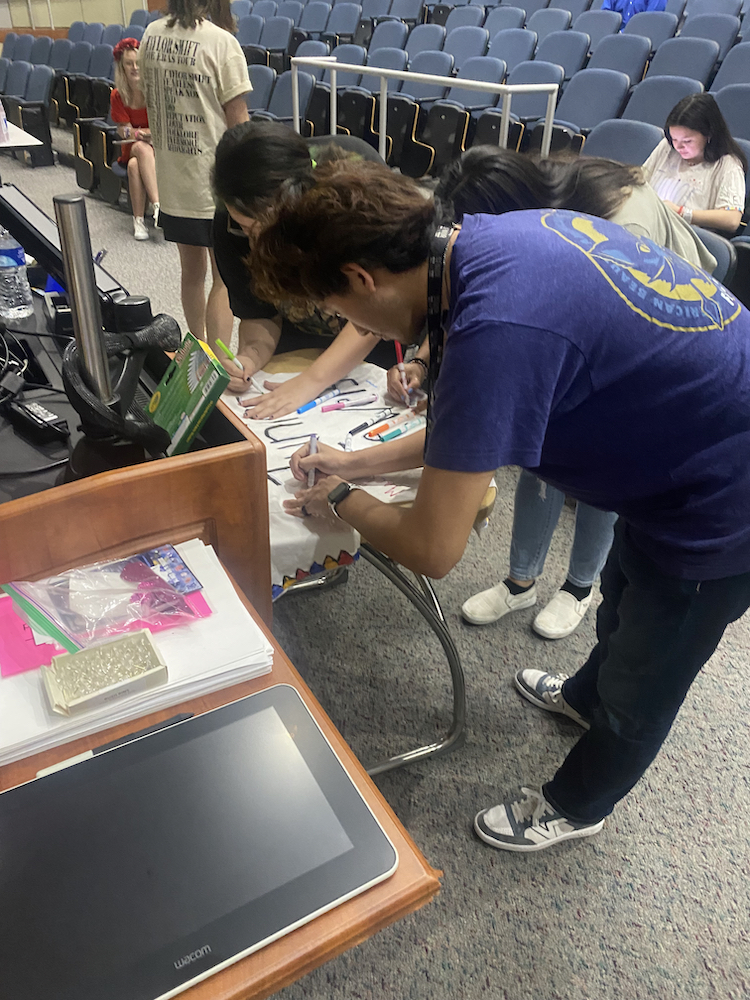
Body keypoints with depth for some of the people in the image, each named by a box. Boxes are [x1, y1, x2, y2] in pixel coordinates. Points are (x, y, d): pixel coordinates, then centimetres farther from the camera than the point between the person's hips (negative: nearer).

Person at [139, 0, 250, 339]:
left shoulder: (151, 35, 6)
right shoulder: (221, 41, -14)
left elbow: (147, 101, 15)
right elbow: (237, 120, -13)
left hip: (171, 177, 6)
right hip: (215, 181, -6)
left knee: (192, 269, 18)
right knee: (224, 276, 2)